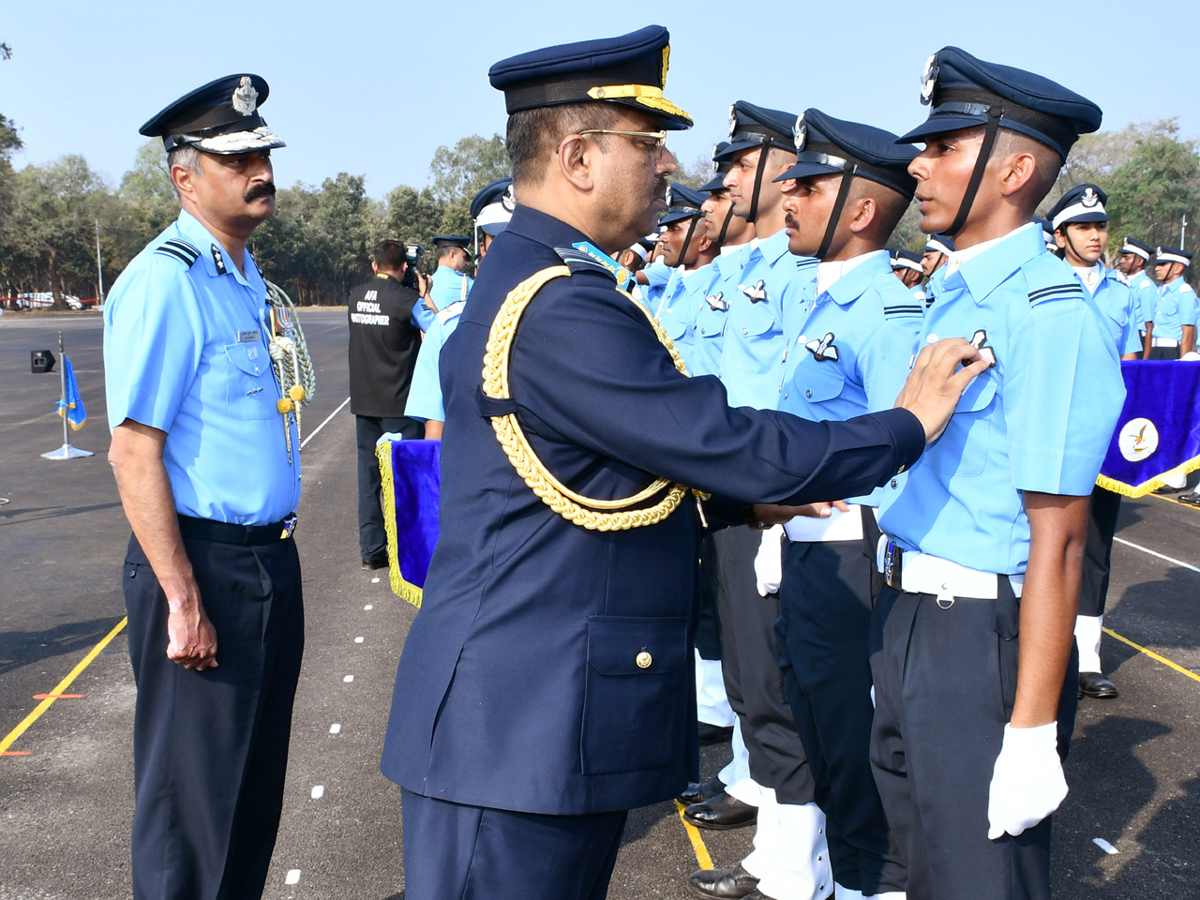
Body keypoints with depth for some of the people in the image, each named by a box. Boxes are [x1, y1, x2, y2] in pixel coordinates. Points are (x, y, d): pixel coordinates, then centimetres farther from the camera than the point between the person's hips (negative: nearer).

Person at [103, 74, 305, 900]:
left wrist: (274, 556, 16)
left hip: (270, 560, 9)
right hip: (205, 565, -9)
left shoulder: (246, 276, 10)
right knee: (194, 794, 6)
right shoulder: (166, 281, -17)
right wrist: (182, 601, -22)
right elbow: (133, 452, -21)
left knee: (256, 780, 21)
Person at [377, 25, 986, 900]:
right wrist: (908, 423, -8)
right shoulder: (562, 306, -22)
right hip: (525, 725, -10)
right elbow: (733, 444, -22)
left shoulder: (532, 277, 13)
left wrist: (749, 495, 14)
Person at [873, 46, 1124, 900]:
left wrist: (1032, 732, -21)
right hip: (908, 621, 9)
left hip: (984, 636, -9)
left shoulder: (1048, 312, -19)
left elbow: (1057, 541, -21)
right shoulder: (955, 295, 9)